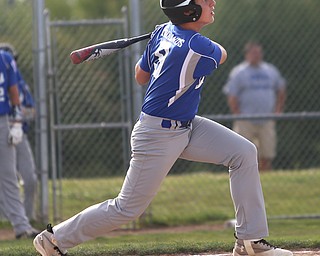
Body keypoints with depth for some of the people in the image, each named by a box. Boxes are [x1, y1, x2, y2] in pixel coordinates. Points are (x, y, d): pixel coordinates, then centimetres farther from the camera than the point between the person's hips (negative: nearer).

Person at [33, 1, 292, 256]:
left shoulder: (163, 32, -3)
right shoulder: (198, 49, -27)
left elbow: (140, 76, 11)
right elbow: (221, 55, -1)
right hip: (157, 137, -9)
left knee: (244, 153, -1)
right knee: (128, 208, 1)